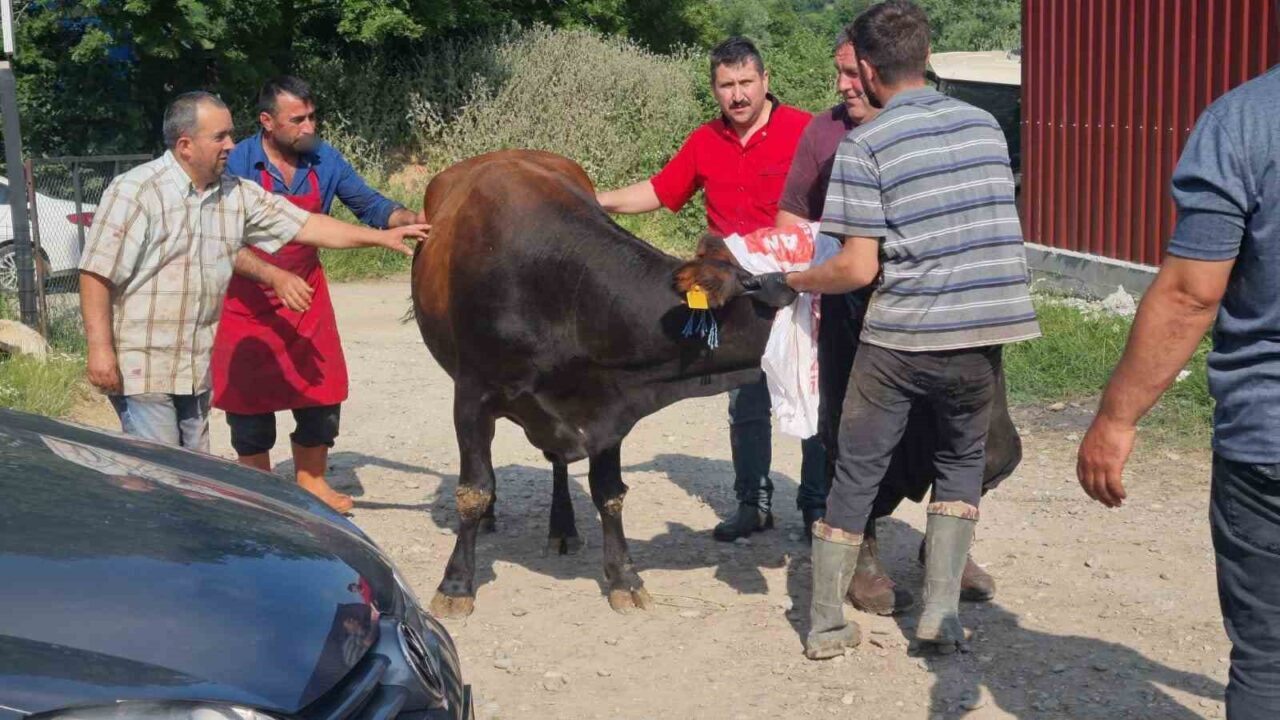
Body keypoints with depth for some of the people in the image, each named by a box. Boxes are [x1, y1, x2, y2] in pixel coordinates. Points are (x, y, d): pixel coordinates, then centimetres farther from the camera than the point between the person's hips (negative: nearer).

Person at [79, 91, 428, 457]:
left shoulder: (237, 194, 6)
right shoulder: (135, 192, -12)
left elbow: (305, 224, 10)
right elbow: (97, 274, -13)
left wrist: (384, 237, 9)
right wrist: (100, 349, -18)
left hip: (197, 368, 6)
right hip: (142, 367, -6)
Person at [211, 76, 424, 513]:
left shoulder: (324, 161, -4)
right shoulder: (237, 164, -17)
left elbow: (371, 206, 4)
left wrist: (414, 221, -14)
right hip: (248, 301, -3)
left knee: (320, 393, 5)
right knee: (250, 396, 4)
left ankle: (310, 480, 22)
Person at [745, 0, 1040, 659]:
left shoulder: (863, 147, -7)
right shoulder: (984, 125, 8)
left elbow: (858, 269, -11)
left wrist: (786, 284, 4)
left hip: (897, 339, -3)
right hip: (983, 332, 4)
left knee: (856, 473, 12)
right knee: (962, 461, 24)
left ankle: (824, 625, 20)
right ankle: (941, 611, 15)